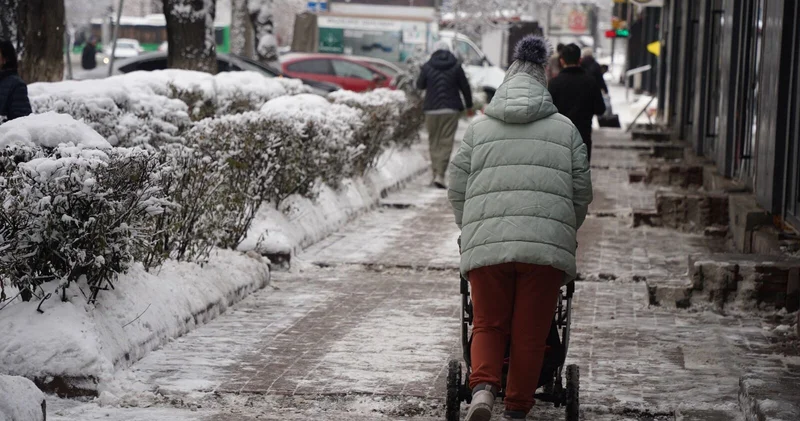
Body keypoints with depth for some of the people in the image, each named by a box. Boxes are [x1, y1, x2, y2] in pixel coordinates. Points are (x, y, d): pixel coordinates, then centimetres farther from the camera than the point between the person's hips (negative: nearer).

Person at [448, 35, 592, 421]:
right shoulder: (565, 129, 14)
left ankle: (482, 387, -10)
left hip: (486, 241, 1)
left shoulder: (478, 128, 14)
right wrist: (565, 232, 27)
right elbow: (582, 192, 12)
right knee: (530, 332, 8)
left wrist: (471, 230, 26)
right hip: (546, 243, 0)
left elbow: (456, 188, 12)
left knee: (488, 324, 12)